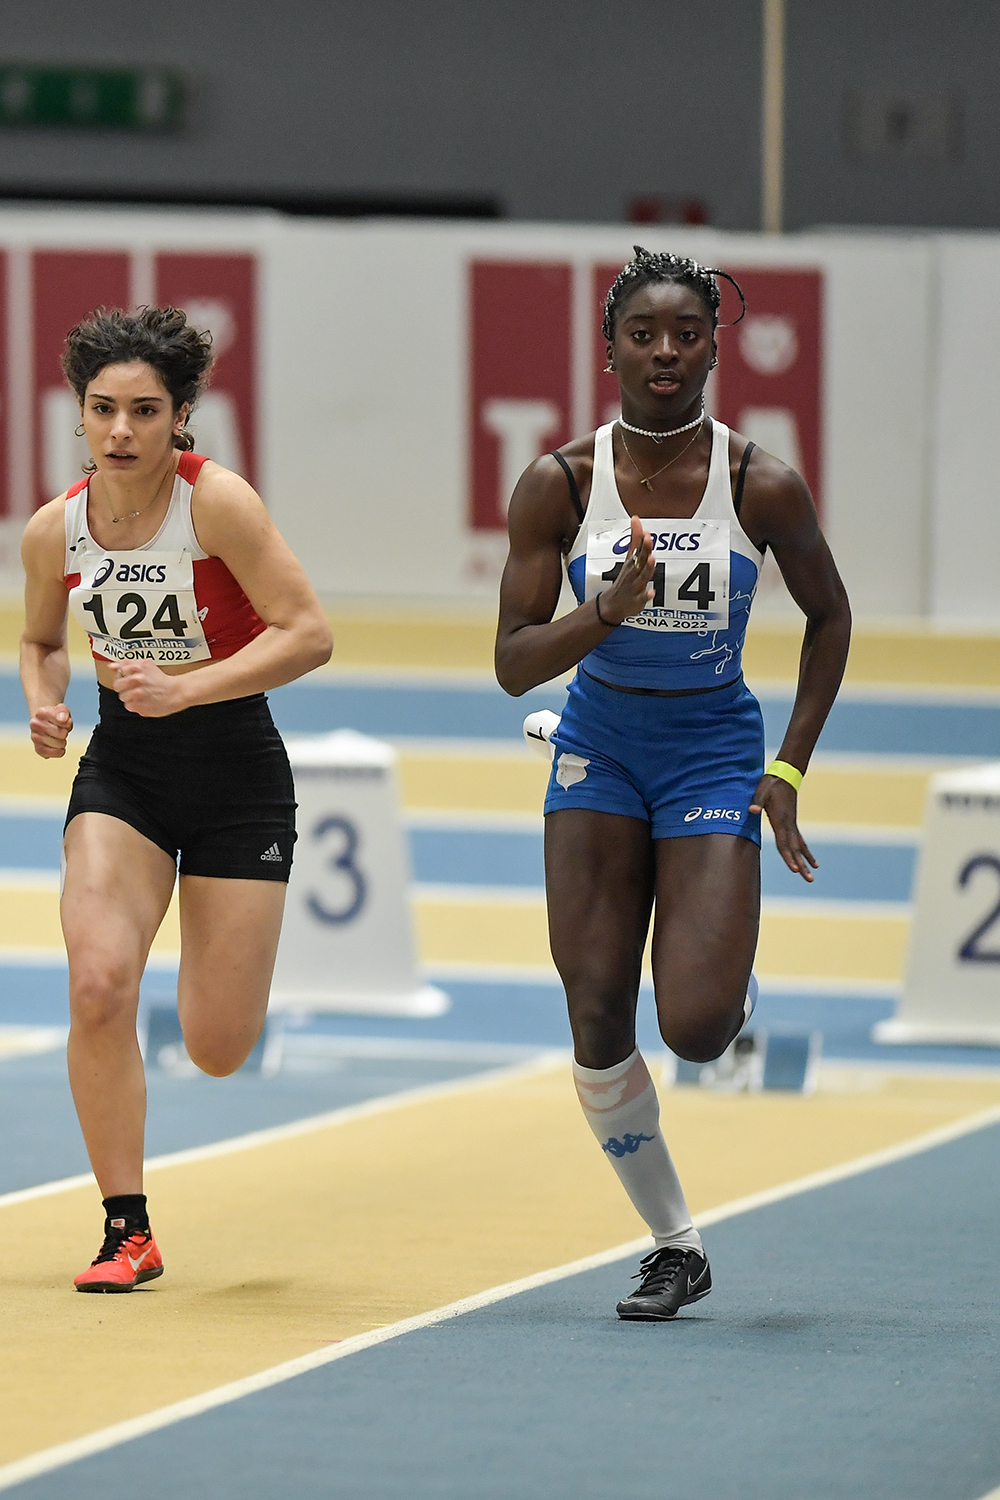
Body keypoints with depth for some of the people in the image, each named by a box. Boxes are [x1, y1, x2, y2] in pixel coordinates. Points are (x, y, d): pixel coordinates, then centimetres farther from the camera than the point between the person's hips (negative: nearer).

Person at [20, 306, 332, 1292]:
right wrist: (44, 705, -5)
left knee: (217, 1051, -2)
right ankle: (127, 1230, -6)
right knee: (98, 987, -20)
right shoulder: (54, 530, -4)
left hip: (236, 769, -3)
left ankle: (220, 969, 38)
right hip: (122, 766, 3)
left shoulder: (217, 501, -17)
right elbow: (41, 639, 16)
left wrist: (187, 689, -26)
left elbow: (308, 635, -18)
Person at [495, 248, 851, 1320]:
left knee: (696, 1029, -14)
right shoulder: (560, 484, -11)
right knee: (596, 1018, -5)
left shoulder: (760, 486, -13)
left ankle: (740, 988, 25)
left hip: (715, 751, -2)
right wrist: (610, 608, -29)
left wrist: (788, 769, 0)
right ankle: (675, 1247, 11)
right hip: (599, 747, 2)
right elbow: (513, 663, -11)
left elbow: (828, 615, 4)